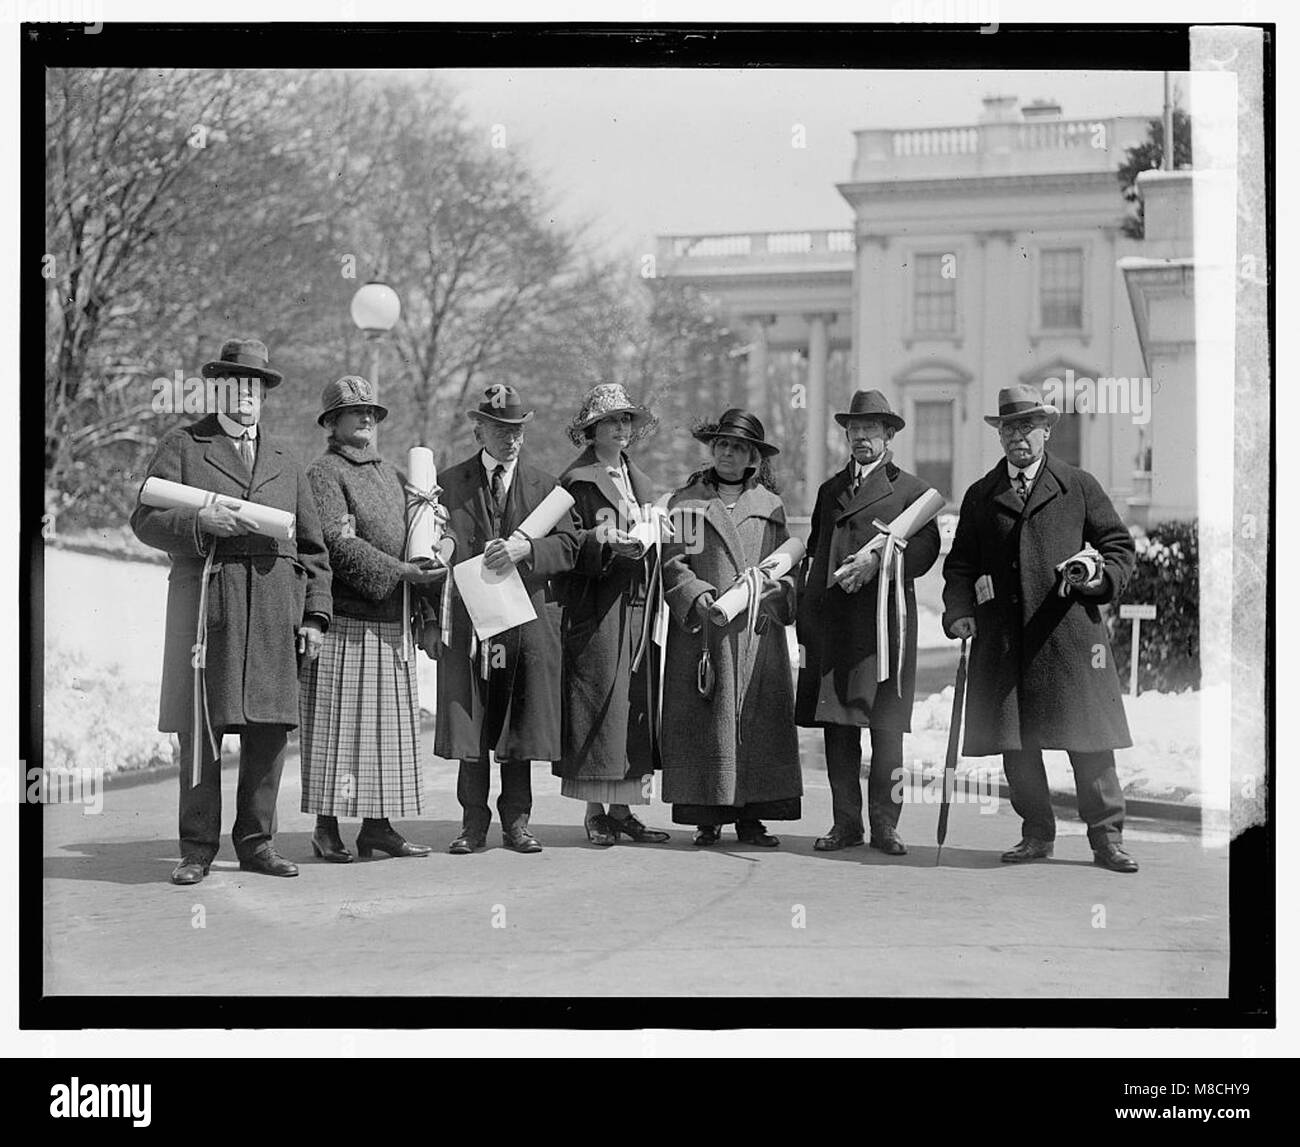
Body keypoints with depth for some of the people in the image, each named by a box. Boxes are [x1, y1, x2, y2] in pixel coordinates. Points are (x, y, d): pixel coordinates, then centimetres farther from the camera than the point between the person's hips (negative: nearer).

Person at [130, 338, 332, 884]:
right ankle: (197, 849, 1)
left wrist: (315, 615, 9)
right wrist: (200, 522, -15)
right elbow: (145, 520, 2)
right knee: (200, 727, -5)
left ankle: (256, 842, 11)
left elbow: (312, 547, 20)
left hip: (275, 607, 3)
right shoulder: (181, 447, 11)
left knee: (269, 729, 1)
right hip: (205, 598, -3)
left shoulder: (285, 465, 22)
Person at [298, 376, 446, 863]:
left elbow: (409, 536, 23)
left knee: (391, 723, 7)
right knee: (337, 723, -4)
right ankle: (327, 828, 2)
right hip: (343, 621, -7)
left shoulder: (390, 474, 20)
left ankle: (378, 825, 12)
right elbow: (339, 544, -16)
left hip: (392, 622, 7)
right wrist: (400, 572, -20)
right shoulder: (323, 473, -5)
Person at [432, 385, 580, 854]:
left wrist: (526, 548, -16)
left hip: (528, 623, 1)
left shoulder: (544, 486, 13)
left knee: (521, 727, 3)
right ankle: (474, 822, 7)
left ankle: (516, 821, 12)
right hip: (469, 620, -1)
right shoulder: (449, 484, 9)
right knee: (470, 726, -1)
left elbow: (568, 547, 2)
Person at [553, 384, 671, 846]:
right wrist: (610, 546, -22)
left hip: (639, 607, 6)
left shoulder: (640, 482, 19)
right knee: (598, 701, -6)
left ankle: (623, 811, 9)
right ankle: (595, 812, 0)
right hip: (596, 610, -6)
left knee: (637, 707, 4)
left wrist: (649, 541, -2)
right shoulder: (576, 482, -2)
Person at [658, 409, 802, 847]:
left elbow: (786, 566, 15)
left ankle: (751, 817, 4)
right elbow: (672, 561, 1)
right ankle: (707, 818, 1)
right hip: (703, 629, -2)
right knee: (704, 721, -4)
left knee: (759, 720, -2)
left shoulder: (771, 507, 15)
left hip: (758, 631, 2)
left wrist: (773, 594, -6)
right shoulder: (685, 502, 9)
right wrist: (698, 596, -14)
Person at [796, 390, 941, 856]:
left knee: (886, 727, -5)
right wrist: (805, 617, 12)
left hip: (884, 620, -4)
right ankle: (845, 822, 10)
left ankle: (884, 824, 1)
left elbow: (926, 549, -4)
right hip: (829, 622, 4)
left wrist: (878, 562, -18)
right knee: (837, 727, 3)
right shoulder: (830, 489, 21)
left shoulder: (911, 489, 7)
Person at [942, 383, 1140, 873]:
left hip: (1069, 634, -2)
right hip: (1002, 639, 2)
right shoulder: (980, 496, 15)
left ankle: (1106, 838, 5)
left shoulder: (1079, 486, 9)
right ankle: (1036, 835, 15)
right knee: (1015, 741, 2)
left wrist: (1103, 577, -8)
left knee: (1089, 740, -3)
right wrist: (960, 611, -1)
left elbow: (1120, 545, 13)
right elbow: (961, 563, 16)